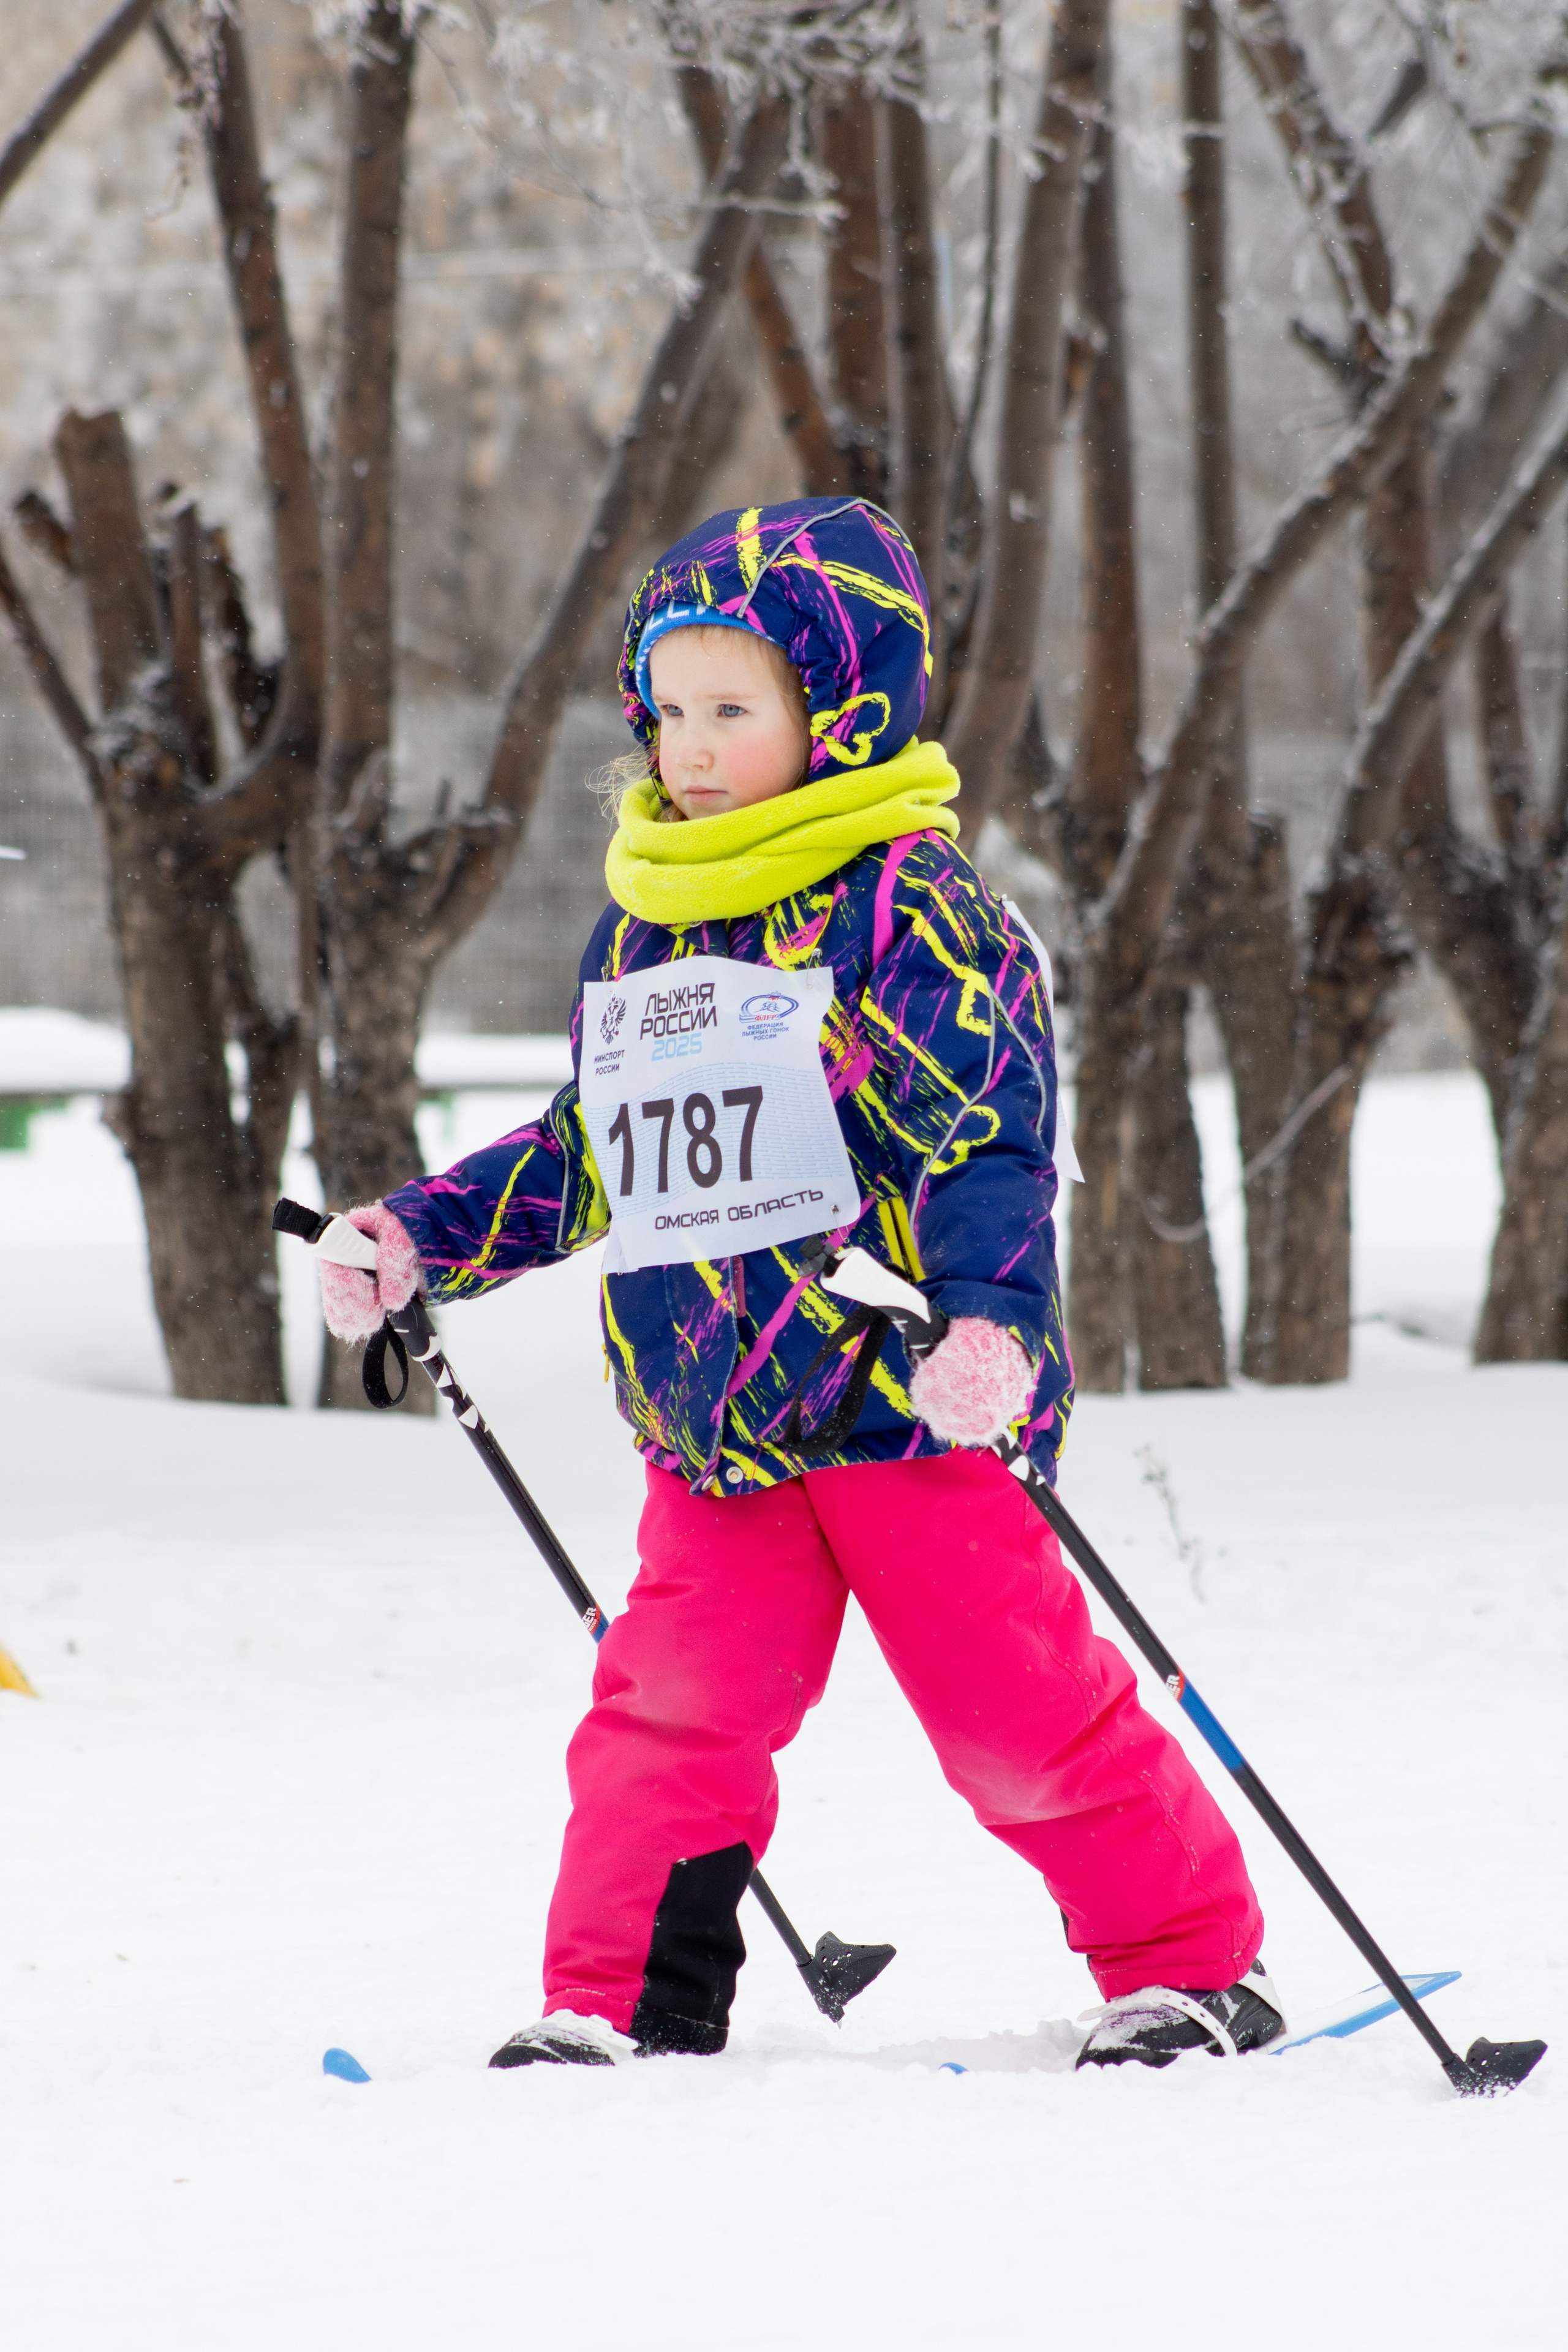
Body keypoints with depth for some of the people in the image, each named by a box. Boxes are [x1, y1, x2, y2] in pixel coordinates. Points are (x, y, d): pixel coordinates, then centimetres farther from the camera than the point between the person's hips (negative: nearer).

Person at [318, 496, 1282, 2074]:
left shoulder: (906, 905, -9)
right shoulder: (641, 933, 13)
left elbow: (986, 1140, -16)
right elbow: (585, 1159, 25)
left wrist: (991, 1321, -30)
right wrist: (420, 1241, 18)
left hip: (901, 1397, -6)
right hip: (707, 1419, 6)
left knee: (1019, 1709, -3)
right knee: (670, 1711, 1)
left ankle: (1194, 1968, 11)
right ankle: (620, 2001, 12)